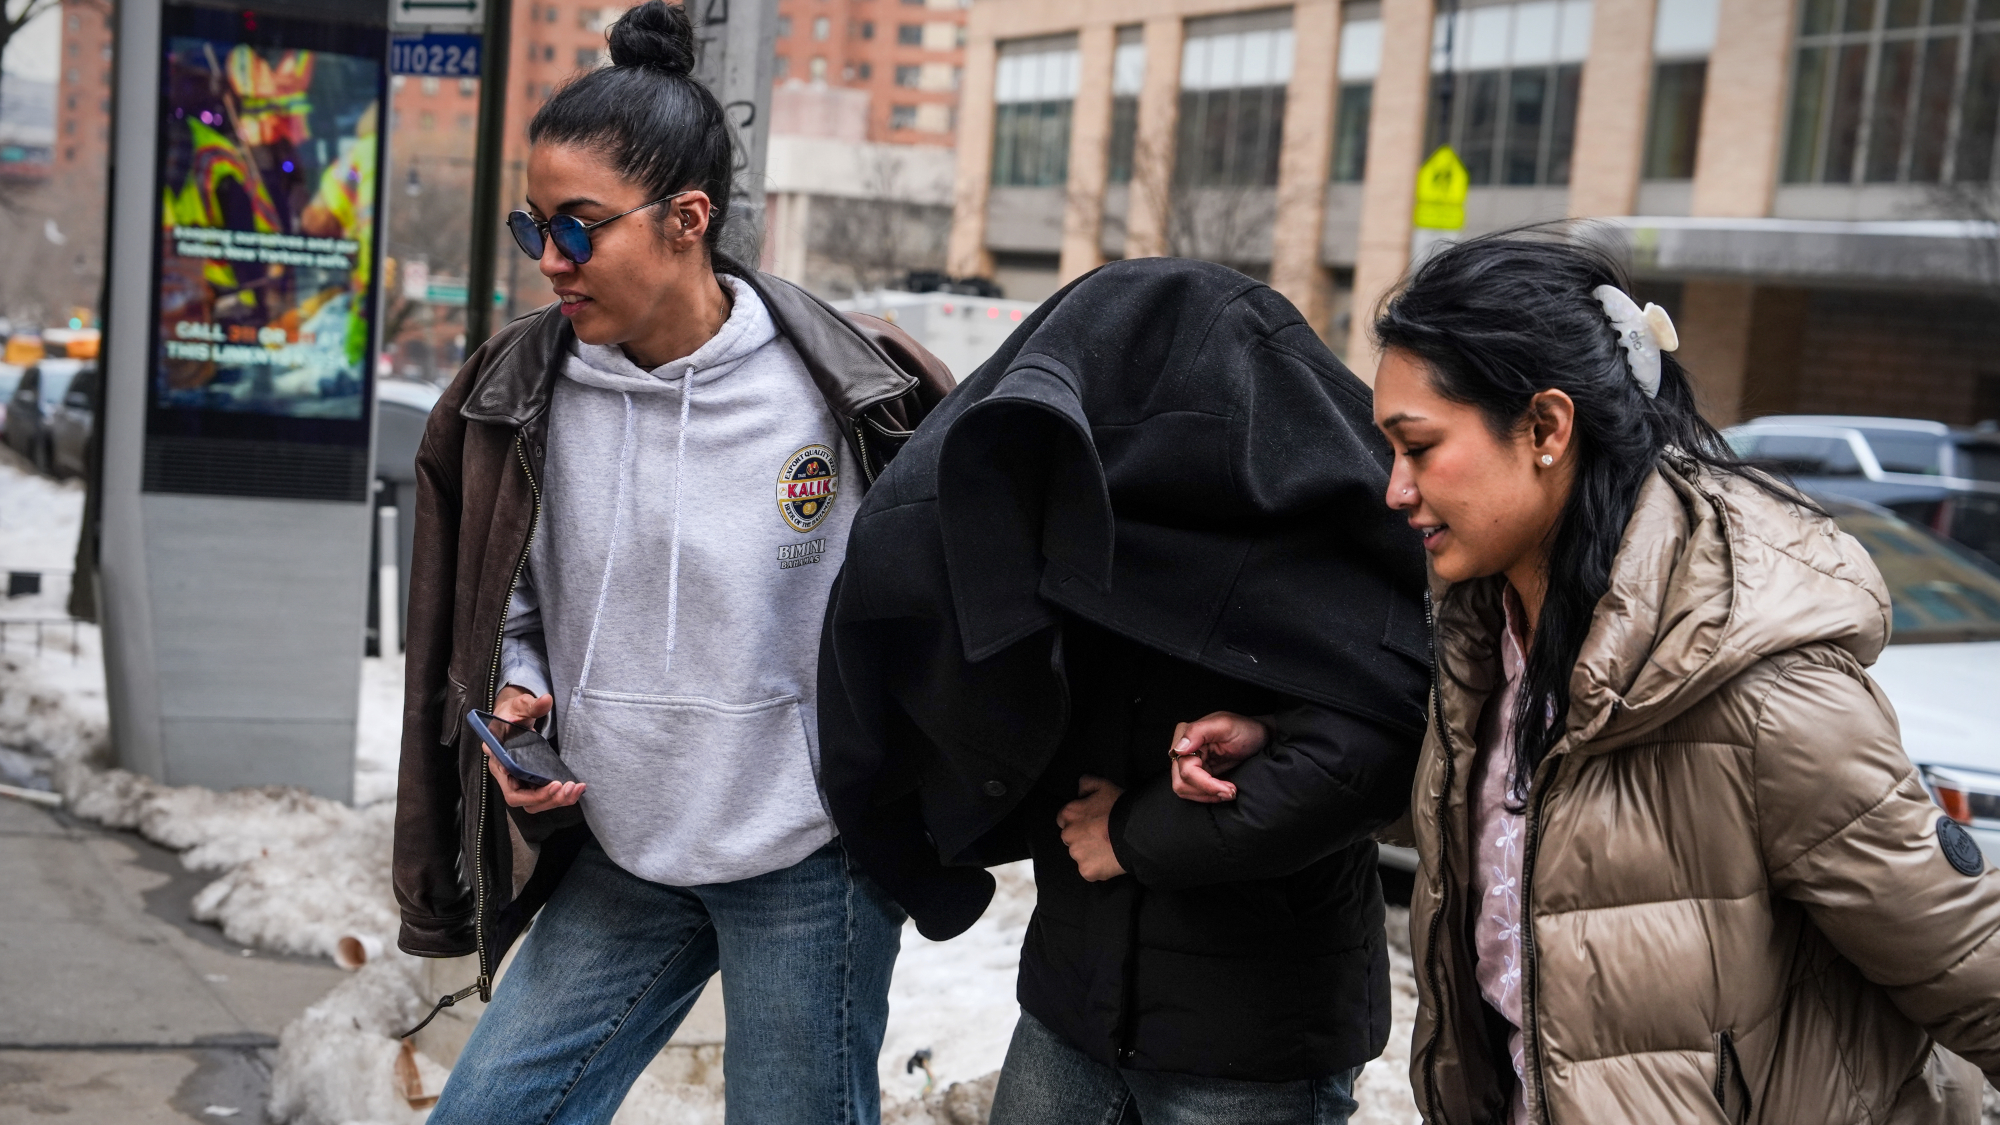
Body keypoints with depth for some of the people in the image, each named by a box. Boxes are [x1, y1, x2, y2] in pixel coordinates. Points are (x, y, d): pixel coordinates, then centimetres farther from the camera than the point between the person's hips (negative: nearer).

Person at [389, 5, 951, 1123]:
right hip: (617, 861, 4)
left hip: (806, 860, -4)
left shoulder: (844, 391, -14)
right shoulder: (524, 392, -2)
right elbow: (500, 603, 12)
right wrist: (516, 695, -6)